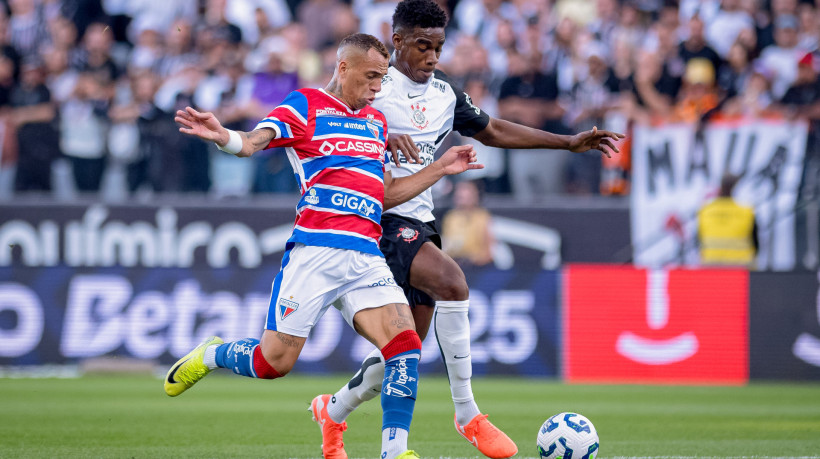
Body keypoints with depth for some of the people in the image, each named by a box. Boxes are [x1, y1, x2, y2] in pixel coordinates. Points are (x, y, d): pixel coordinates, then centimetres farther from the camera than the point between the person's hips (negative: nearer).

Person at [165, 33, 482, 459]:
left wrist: (440, 168, 23)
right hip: (315, 250, -5)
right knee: (275, 360, -4)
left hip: (366, 256, 5)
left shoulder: (376, 121, 23)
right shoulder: (305, 104, 3)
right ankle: (210, 355, 28)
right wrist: (223, 136, -34)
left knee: (405, 343, -15)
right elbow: (253, 143, -12)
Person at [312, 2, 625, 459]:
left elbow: (491, 130, 25)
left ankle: (333, 412, 32)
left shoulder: (444, 92, 15)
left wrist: (570, 142, 22)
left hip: (420, 223, 8)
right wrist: (384, 138, -39)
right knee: (452, 281, -30)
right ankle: (467, 414, -24)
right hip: (382, 219, -8)